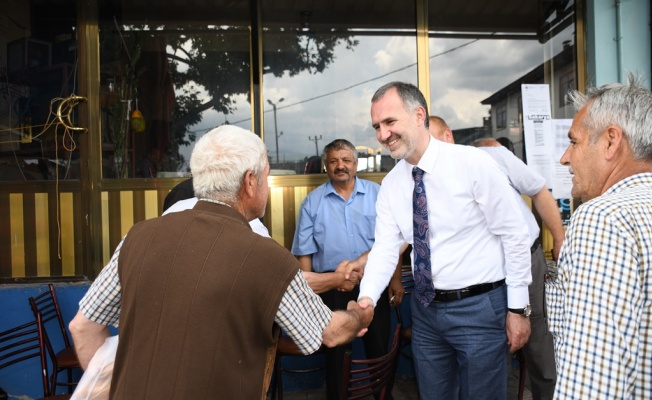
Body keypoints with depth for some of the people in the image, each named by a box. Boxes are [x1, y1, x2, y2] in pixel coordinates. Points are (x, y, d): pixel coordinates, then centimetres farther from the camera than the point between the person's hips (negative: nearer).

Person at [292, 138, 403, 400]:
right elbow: (305, 252, 1)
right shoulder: (312, 202, 1)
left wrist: (396, 279, 0)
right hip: (331, 287, 0)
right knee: (335, 350, 12)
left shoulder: (377, 194, 2)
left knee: (379, 346, 14)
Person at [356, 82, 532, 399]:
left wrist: (518, 308, -9)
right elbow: (385, 247, -3)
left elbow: (515, 236, -10)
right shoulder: (390, 185, 1)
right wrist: (367, 297, -20)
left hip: (480, 308, -5)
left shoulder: (473, 163, -15)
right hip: (425, 310, 5)